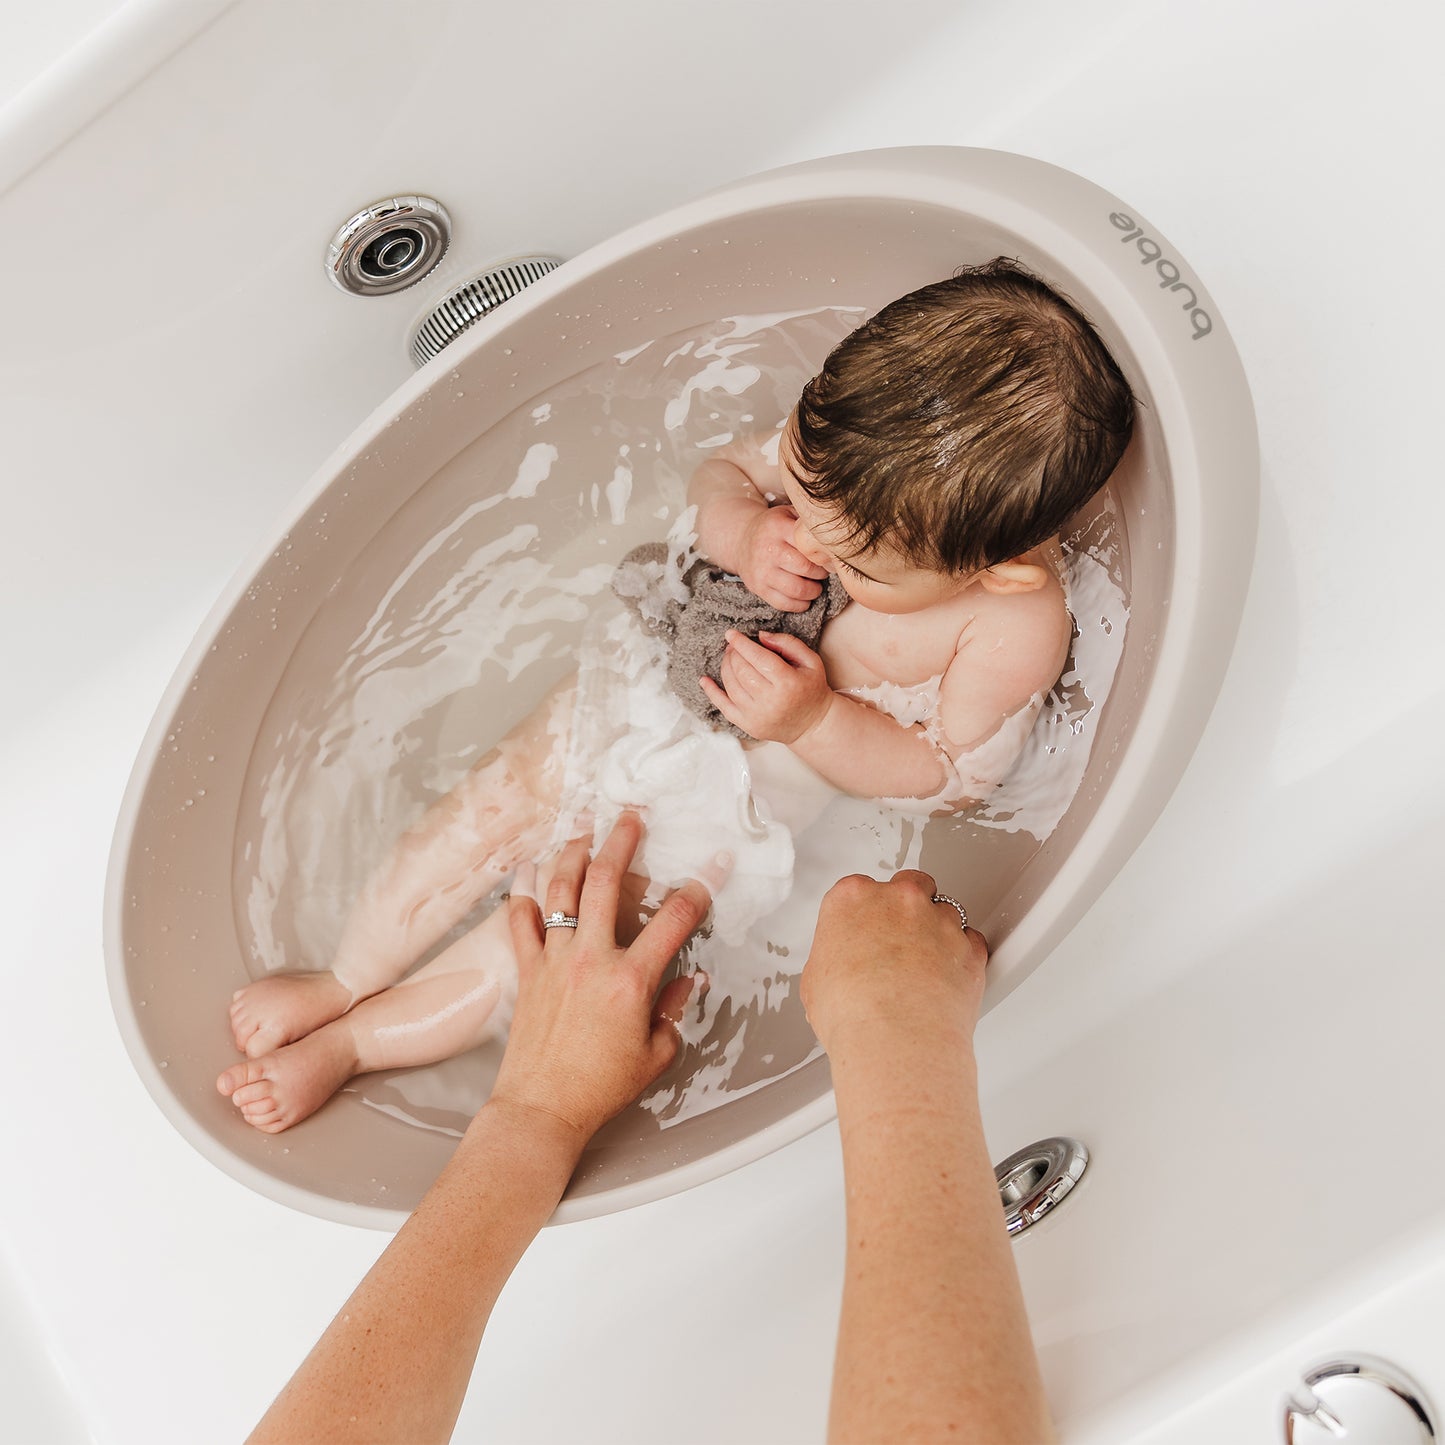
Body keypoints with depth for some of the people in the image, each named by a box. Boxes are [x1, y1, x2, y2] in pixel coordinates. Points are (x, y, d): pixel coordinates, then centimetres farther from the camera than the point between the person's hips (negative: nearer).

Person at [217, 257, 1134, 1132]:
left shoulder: (1020, 624, -31)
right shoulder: (850, 447, -22)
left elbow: (950, 777, -19)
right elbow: (723, 472, -3)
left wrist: (816, 719, -35)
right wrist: (743, 532, -27)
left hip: (808, 778, -4)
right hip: (673, 671, 4)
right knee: (504, 798, -4)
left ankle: (352, 1042, 5)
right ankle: (346, 980, 16)